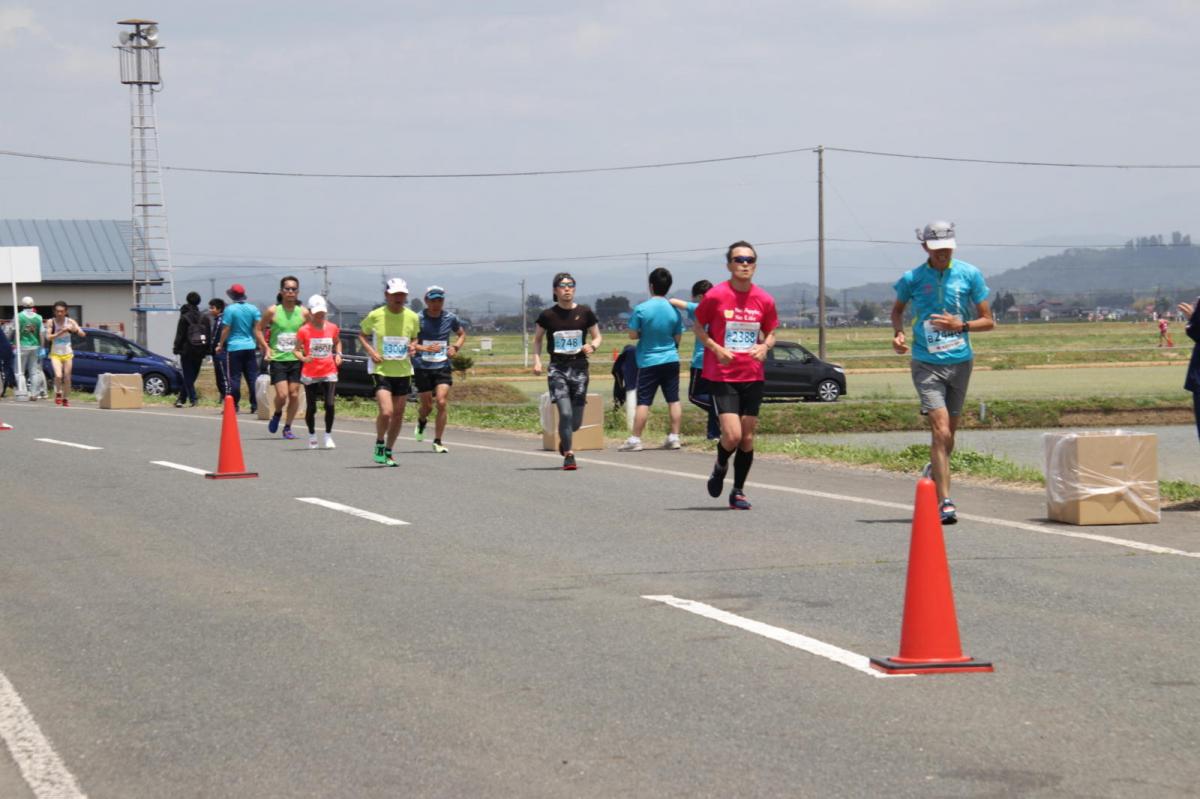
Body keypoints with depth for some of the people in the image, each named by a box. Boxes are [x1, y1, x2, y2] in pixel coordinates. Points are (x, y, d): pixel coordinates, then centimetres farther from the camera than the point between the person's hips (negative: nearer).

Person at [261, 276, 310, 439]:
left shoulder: (303, 312, 1)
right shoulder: (273, 311, -4)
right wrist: (266, 348, -6)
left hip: (296, 359, 2)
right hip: (277, 359, -2)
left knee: (294, 395, 1)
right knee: (282, 395, -11)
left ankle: (287, 427, 17)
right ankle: (277, 414, 21)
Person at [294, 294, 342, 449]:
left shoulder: (332, 328, 2)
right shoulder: (304, 331, -7)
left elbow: (337, 342, 21)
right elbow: (297, 350, -1)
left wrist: (338, 354, 3)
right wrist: (303, 358, -21)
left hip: (329, 373, 1)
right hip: (310, 374, -1)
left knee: (330, 404, -12)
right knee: (311, 408, 4)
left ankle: (328, 435, 5)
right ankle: (312, 435, 26)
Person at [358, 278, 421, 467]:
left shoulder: (412, 317, 1)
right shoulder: (375, 316, -7)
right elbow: (362, 335, 8)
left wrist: (413, 347, -4)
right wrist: (370, 351, -9)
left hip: (403, 371, 4)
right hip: (381, 370, -4)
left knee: (398, 415, 9)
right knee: (386, 412, -18)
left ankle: (389, 452, 26)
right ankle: (379, 444, 9)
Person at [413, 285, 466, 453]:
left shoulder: (450, 318, 2)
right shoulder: (418, 319, -8)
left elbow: (462, 334, 20)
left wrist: (456, 347, 0)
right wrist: (423, 348, -22)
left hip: (443, 366, 2)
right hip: (422, 368, -2)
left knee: (442, 403, -11)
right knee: (427, 405, 4)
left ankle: (437, 441, -1)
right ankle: (421, 421, 41)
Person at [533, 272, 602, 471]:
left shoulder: (585, 313, 2)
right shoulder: (547, 315, -1)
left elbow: (597, 337, 12)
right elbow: (537, 339, 13)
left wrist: (592, 346, -10)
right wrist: (537, 360, 0)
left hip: (579, 368, 2)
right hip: (557, 369, -2)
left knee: (576, 421, 5)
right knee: (565, 413, -17)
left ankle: (564, 438, 38)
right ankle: (568, 455, -6)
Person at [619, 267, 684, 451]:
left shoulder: (641, 309, -11)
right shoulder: (674, 310, -2)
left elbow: (633, 335, -8)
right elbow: (677, 338, 5)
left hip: (649, 361, -3)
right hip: (671, 360, 3)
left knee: (643, 402, 0)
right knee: (674, 400, 8)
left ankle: (635, 439, 2)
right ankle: (674, 437, 8)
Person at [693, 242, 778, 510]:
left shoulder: (764, 300, 3)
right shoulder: (716, 295, -7)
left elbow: (770, 333, 15)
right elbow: (698, 326, 4)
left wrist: (765, 346, -8)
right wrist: (716, 348, -12)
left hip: (752, 376, 4)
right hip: (722, 375, -4)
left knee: (748, 438, 5)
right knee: (732, 435, -14)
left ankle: (738, 491, 20)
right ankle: (720, 466, 20)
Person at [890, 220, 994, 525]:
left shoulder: (969, 274, -1)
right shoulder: (912, 279, -3)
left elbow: (988, 320, 4)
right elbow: (897, 309, 17)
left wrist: (961, 325, -14)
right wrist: (898, 333, -2)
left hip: (960, 362, 3)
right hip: (926, 363, -2)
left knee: (949, 434, 14)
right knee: (940, 431, -15)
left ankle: (934, 472, 43)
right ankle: (945, 502, -16)